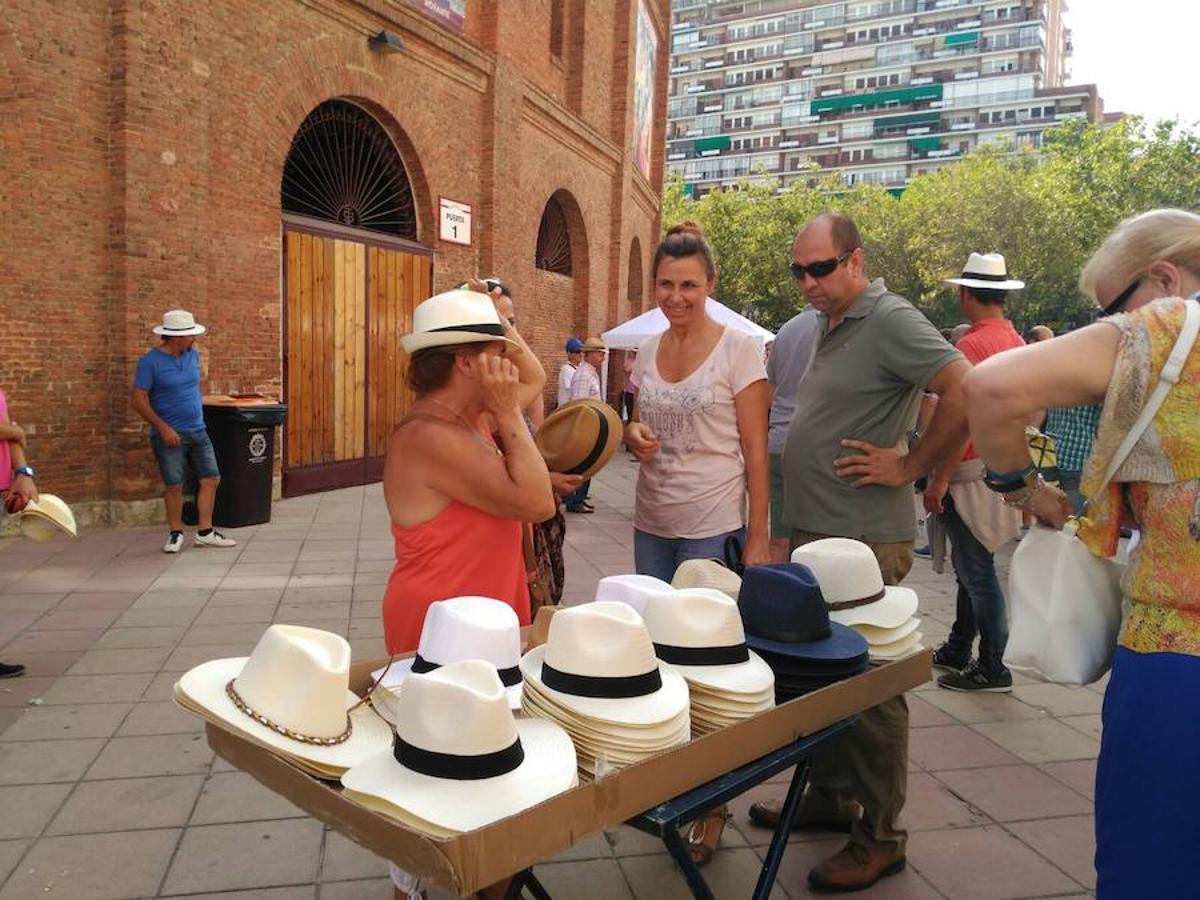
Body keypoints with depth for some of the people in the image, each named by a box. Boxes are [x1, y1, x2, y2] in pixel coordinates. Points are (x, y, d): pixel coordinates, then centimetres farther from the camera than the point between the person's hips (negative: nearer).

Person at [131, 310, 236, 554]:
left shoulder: (193, 354, 7)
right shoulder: (150, 362, -10)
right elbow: (138, 401, -12)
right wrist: (163, 428, -18)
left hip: (198, 431, 6)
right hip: (169, 435, -6)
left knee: (211, 479, 3)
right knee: (174, 486, 1)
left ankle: (204, 533, 12)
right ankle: (176, 534, 17)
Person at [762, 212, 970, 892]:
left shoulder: (892, 320, -14)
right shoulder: (831, 325, 14)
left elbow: (970, 390, -24)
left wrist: (911, 467, -17)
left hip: (866, 540, -9)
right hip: (814, 531, 9)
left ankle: (881, 837, 16)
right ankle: (830, 794, 34)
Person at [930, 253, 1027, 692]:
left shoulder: (971, 345, -16)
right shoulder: (1017, 343, 11)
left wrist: (940, 476, -19)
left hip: (973, 471, -10)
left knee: (977, 570, -2)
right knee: (970, 564, 17)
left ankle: (992, 669, 7)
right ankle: (956, 652, 30)